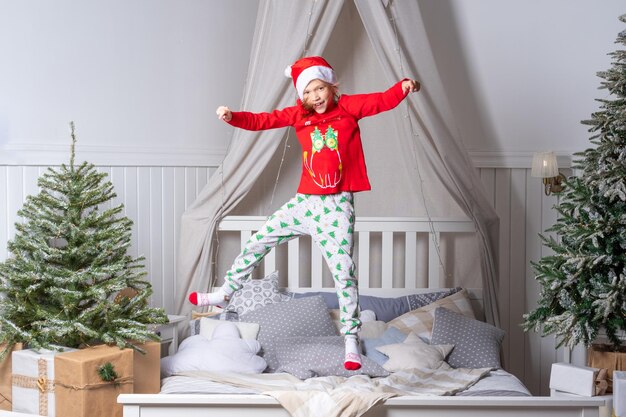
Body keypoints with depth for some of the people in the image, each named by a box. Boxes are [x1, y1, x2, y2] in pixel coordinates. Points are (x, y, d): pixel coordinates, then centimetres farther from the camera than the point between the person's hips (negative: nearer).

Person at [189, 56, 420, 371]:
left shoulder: (348, 107, -2)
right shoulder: (299, 114, 7)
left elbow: (381, 101, -15)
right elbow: (262, 121, 2)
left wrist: (403, 88, -35)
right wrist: (232, 117, -15)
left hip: (336, 205, -4)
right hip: (304, 202, 4)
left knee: (343, 271, -7)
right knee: (258, 242, 10)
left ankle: (351, 338, 5)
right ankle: (224, 294, 30)